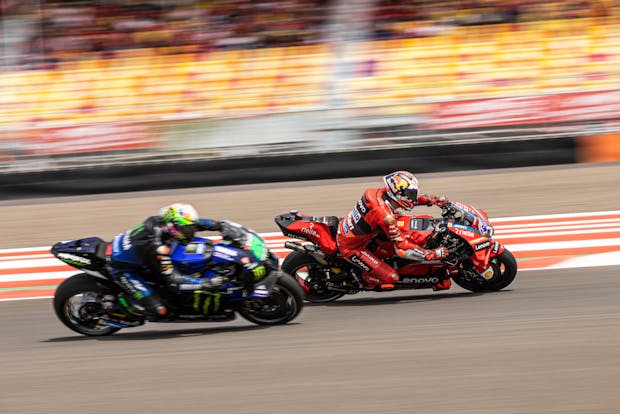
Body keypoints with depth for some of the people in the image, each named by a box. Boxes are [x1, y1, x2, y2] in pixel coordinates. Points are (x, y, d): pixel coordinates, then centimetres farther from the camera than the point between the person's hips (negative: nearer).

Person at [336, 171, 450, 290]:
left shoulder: (380, 193, -9)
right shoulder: (385, 216, -32)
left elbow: (409, 198, 12)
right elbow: (401, 249, -27)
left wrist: (433, 200, 7)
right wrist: (432, 254, -24)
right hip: (350, 247, -9)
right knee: (391, 276, -12)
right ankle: (365, 278, 17)